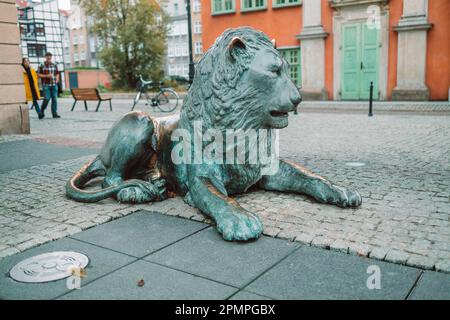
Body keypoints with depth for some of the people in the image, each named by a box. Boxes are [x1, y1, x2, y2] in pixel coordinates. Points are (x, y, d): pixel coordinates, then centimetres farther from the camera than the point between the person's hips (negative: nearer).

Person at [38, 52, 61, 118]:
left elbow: (57, 74, 19)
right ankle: (42, 111, 12)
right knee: (47, 99, -9)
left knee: (54, 99, 0)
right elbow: (38, 74, 1)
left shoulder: (54, 65, 13)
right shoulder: (42, 66, 2)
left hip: (54, 85, 4)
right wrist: (46, 76, -12)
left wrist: (57, 79, 0)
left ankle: (54, 113, 5)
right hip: (46, 85, -4)